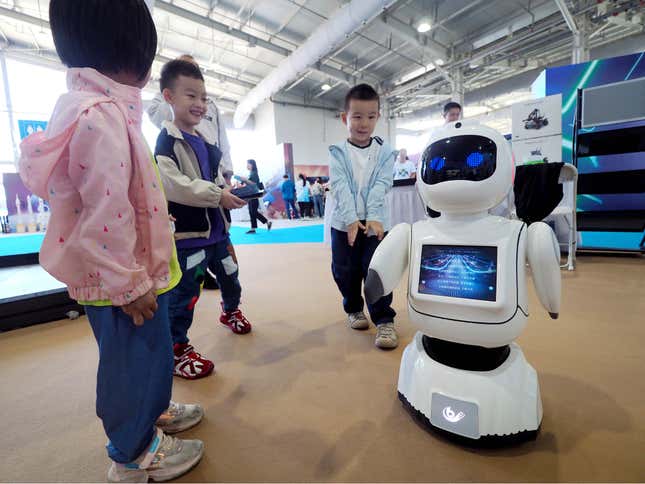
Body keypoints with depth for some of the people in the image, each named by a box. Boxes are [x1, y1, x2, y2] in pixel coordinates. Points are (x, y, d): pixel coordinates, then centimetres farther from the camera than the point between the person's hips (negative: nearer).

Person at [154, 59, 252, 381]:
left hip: (216, 228, 9)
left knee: (229, 274, 24)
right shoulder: (167, 140, -10)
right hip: (186, 233, -8)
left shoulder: (204, 140, 15)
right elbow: (172, 184, -23)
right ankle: (176, 350, 18)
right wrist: (218, 195, -25)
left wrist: (232, 192, 2)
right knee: (184, 292, 0)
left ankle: (230, 310, 52)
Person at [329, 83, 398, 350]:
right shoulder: (337, 153, 1)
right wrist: (352, 219, -22)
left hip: (375, 223, 0)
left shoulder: (385, 153, 3)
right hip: (345, 224, 1)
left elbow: (380, 187, -8)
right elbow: (340, 188, -11)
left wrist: (373, 218, -21)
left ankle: (384, 319, 13)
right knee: (345, 271, 11)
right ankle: (354, 308, 34)